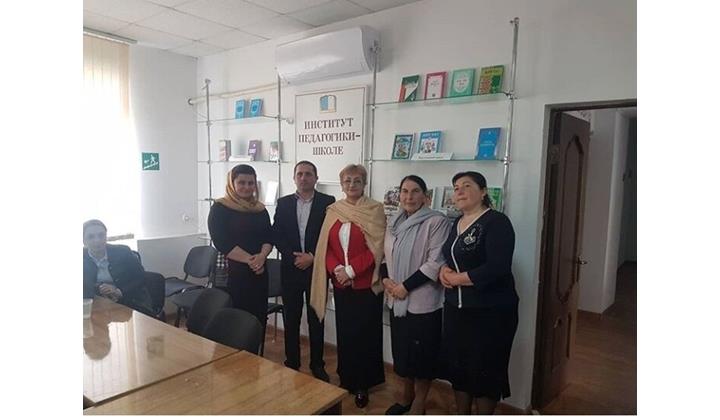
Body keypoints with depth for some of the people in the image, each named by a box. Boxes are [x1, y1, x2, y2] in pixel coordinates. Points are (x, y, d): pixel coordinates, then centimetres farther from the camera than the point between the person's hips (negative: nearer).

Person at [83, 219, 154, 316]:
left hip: (132, 302, -1)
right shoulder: (84, 258, 0)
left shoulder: (122, 251, -4)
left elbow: (141, 278, -2)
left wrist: (120, 292, -18)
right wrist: (99, 289, -19)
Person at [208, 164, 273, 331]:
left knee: (259, 317, 8)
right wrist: (249, 259, -15)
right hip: (233, 273, -5)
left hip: (259, 273, 5)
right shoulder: (219, 208, -3)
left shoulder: (260, 209, 12)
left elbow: (269, 238, 9)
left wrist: (262, 256, -12)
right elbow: (222, 242, -11)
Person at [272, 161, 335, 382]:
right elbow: (276, 235, 2)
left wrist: (313, 257, -13)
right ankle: (291, 362, 25)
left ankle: (317, 364, 21)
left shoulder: (328, 202, -2)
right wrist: (293, 256, -11)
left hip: (317, 268, -2)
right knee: (291, 318, 10)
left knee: (316, 318, 8)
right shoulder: (283, 203, 5)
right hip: (290, 268, 2)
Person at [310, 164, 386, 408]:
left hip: (366, 283, -3)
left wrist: (351, 270, -16)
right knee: (344, 331, 12)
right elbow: (326, 246, 5)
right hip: (340, 283, 4)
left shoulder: (375, 210, -5)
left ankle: (363, 384, 19)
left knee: (365, 332, 4)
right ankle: (346, 378, 29)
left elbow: (376, 248, -10)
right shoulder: (333, 211, 7)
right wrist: (337, 269, -11)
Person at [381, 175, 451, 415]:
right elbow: (385, 255, 17)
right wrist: (386, 279, -2)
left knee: (422, 353, 7)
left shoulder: (437, 222, -12)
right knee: (401, 350, 17)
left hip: (424, 301, -6)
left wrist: (406, 286, -17)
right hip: (397, 300, 6)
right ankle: (406, 396, 38)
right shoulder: (394, 223, 9)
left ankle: (419, 404, 27)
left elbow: (436, 262, -18)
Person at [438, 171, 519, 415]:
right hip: (456, 308, 8)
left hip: (491, 311, -8)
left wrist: (457, 278, -16)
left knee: (485, 370, 7)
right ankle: (461, 414, 37)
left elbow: (497, 268, -25)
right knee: (457, 365, 17)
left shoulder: (497, 222, -14)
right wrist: (444, 270, -5)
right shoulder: (457, 224, 11)